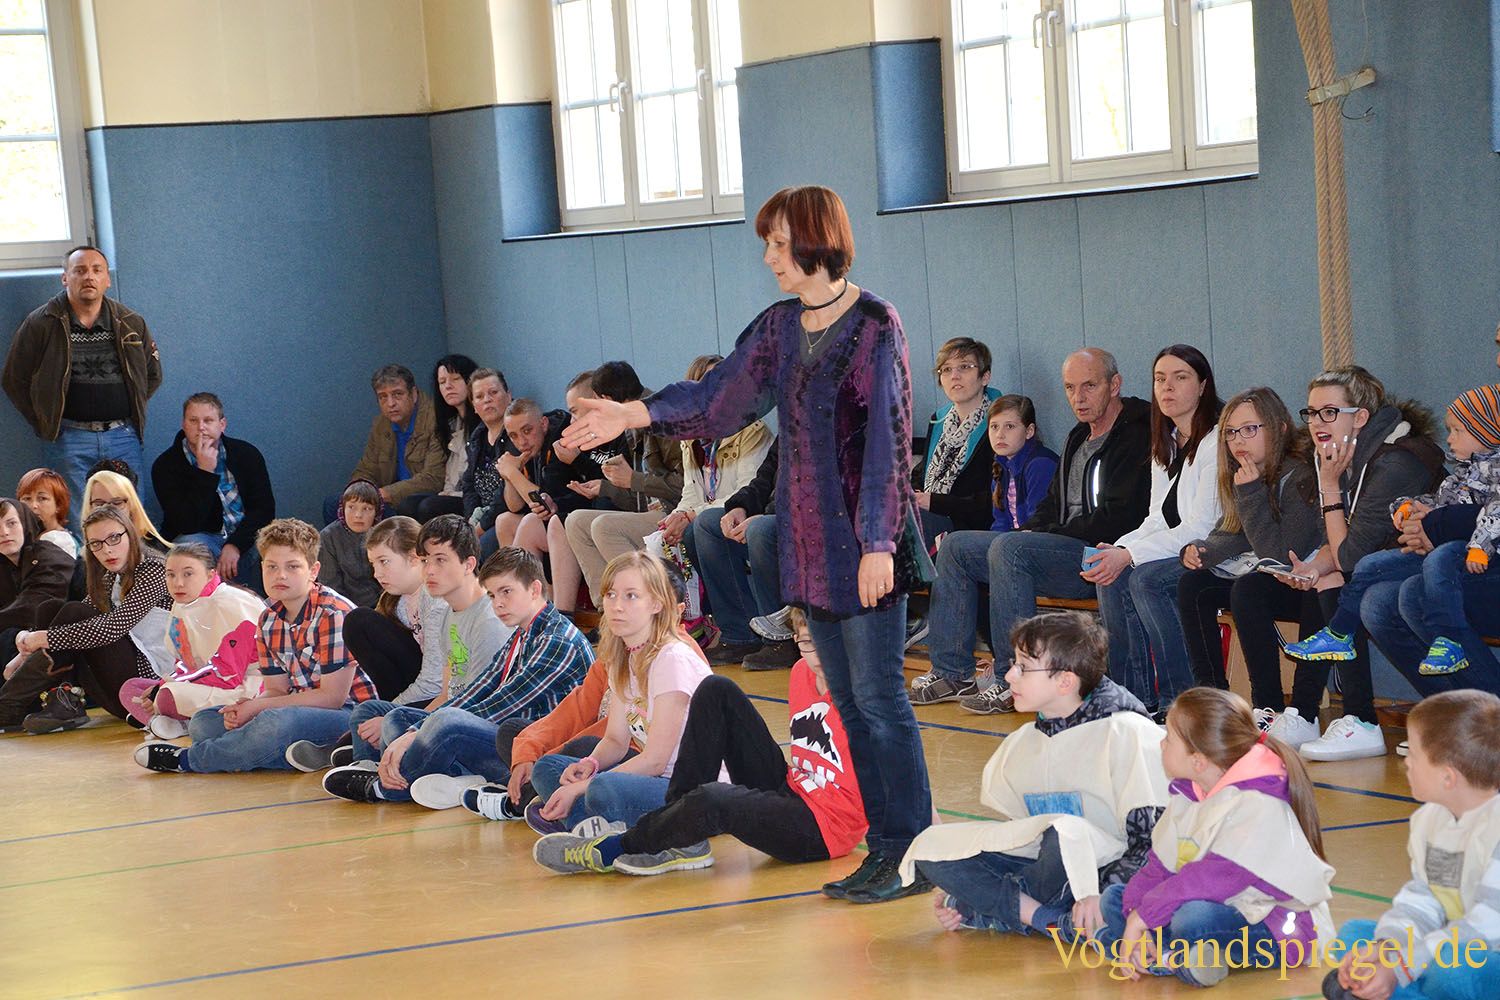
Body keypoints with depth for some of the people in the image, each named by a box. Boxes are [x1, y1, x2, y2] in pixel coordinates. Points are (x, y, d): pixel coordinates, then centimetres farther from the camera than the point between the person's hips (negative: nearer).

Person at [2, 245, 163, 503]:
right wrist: (43, 423, 0)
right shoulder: (40, 324, 0)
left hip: (123, 436, 3)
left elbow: (153, 375, 21)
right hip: (71, 440, -3)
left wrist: (131, 411, 10)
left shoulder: (131, 324, 8)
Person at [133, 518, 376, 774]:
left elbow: (332, 697, -18)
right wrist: (244, 709, -16)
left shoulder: (334, 615, -17)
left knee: (276, 722, -37)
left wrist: (257, 707, -16)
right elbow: (276, 690, 9)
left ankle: (187, 759, -13)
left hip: (348, 712, -8)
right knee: (202, 722, 1)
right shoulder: (269, 619, 8)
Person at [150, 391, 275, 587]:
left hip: (245, 538, 2)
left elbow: (264, 509, -6)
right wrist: (205, 472, -24)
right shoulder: (165, 466, -8)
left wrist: (235, 545, -22)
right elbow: (186, 525, -20)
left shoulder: (247, 454, 1)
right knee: (190, 545, -37)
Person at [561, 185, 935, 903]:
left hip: (863, 542, -7)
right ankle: (884, 844, 15)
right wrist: (633, 415, 4)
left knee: (878, 695, -6)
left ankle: (911, 853, 0)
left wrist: (879, 541, -18)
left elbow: (887, 437, -14)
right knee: (848, 700, 9)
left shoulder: (874, 326, -10)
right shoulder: (780, 327, 12)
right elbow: (719, 398, 14)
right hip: (809, 541, 7)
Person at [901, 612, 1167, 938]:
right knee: (930, 847, -8)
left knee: (1063, 833, -39)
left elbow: (1153, 836, -16)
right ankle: (1054, 919, -20)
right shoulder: (1021, 744, 15)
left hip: (1106, 871, -7)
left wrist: (1100, 894, -27)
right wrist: (959, 884, 10)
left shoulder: (1126, 733, -9)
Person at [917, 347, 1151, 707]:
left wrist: (1037, 538, -13)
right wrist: (1029, 532, 6)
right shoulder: (1078, 437, 20)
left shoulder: (1137, 437, -10)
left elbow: (1120, 520, -19)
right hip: (1063, 548, 10)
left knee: (1010, 548, -32)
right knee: (956, 547, 6)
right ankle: (952, 673, 2)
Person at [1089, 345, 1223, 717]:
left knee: (1146, 578, -29)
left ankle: (1181, 700, -22)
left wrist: (1129, 555, -21)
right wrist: (1116, 549, -7)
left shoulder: (1216, 441, -12)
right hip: (1174, 553, 8)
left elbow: (1201, 527, -19)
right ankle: (1135, 696, -12)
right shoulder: (1165, 446, 16)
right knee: (1112, 577, -15)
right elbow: (1157, 521, 14)